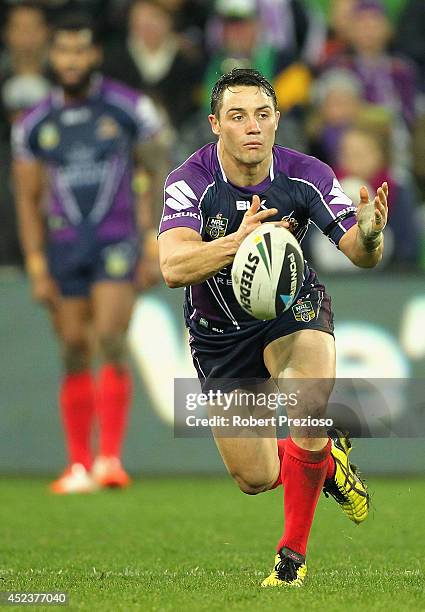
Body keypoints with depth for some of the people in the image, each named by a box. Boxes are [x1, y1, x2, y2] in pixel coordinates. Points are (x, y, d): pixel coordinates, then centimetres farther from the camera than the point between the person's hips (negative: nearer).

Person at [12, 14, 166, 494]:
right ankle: (79, 464, 7)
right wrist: (36, 267, 4)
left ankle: (110, 457, -17)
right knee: (73, 357, 3)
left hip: (115, 241, -3)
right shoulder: (34, 125, 6)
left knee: (110, 345, -16)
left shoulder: (128, 109, -1)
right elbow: (28, 199, 11)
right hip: (63, 245, 3)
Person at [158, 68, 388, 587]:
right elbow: (172, 267, -38)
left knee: (308, 415, -31)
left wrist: (368, 234, -44)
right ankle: (327, 455, 38)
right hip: (219, 333, 1)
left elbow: (362, 256, -19)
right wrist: (238, 241, -55)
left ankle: (293, 554, -9)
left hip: (293, 309, -1)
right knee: (255, 479, 1)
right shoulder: (190, 181, -24)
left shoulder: (305, 175, -19)